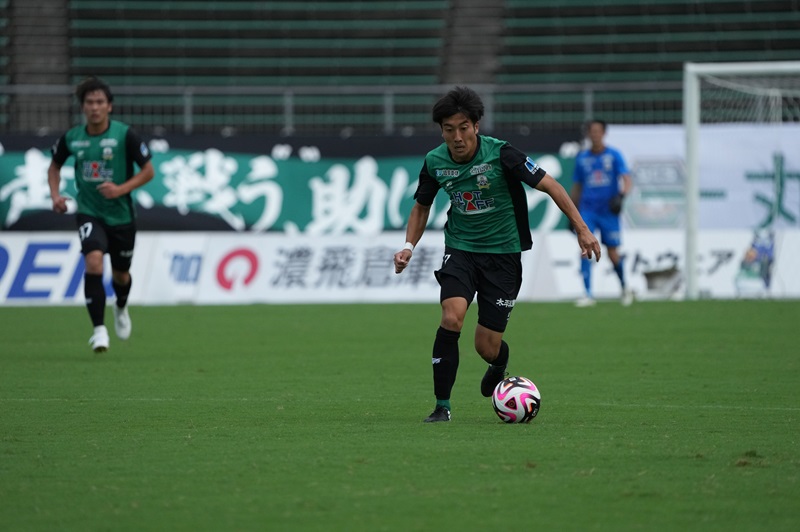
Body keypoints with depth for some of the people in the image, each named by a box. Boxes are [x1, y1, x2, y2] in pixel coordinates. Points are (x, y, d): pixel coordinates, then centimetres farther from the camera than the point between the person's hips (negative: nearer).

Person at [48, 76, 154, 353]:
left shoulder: (124, 135, -12)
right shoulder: (71, 138, -3)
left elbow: (148, 170, -6)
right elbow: (55, 165, 16)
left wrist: (121, 189, -20)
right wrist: (55, 195, 0)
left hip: (121, 214, 0)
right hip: (89, 213, 0)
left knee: (120, 275, 15)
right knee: (93, 262, -25)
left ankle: (121, 308, 51)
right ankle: (99, 329, -20)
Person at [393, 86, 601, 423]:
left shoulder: (500, 154, -18)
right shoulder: (435, 162, -6)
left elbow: (549, 185, -11)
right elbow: (422, 206, 12)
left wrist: (581, 228, -16)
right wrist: (409, 247, -3)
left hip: (503, 253, -2)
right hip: (460, 249, 2)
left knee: (487, 347, -3)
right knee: (452, 319, -25)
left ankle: (499, 365, 38)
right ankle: (442, 406, -11)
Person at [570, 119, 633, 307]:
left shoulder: (614, 156, 1)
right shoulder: (582, 158, 9)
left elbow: (626, 179, -7)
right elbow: (576, 187, 17)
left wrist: (621, 195, -27)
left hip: (608, 212, -2)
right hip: (587, 210, 2)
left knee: (613, 254, 4)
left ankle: (625, 289, 28)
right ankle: (587, 294, -14)